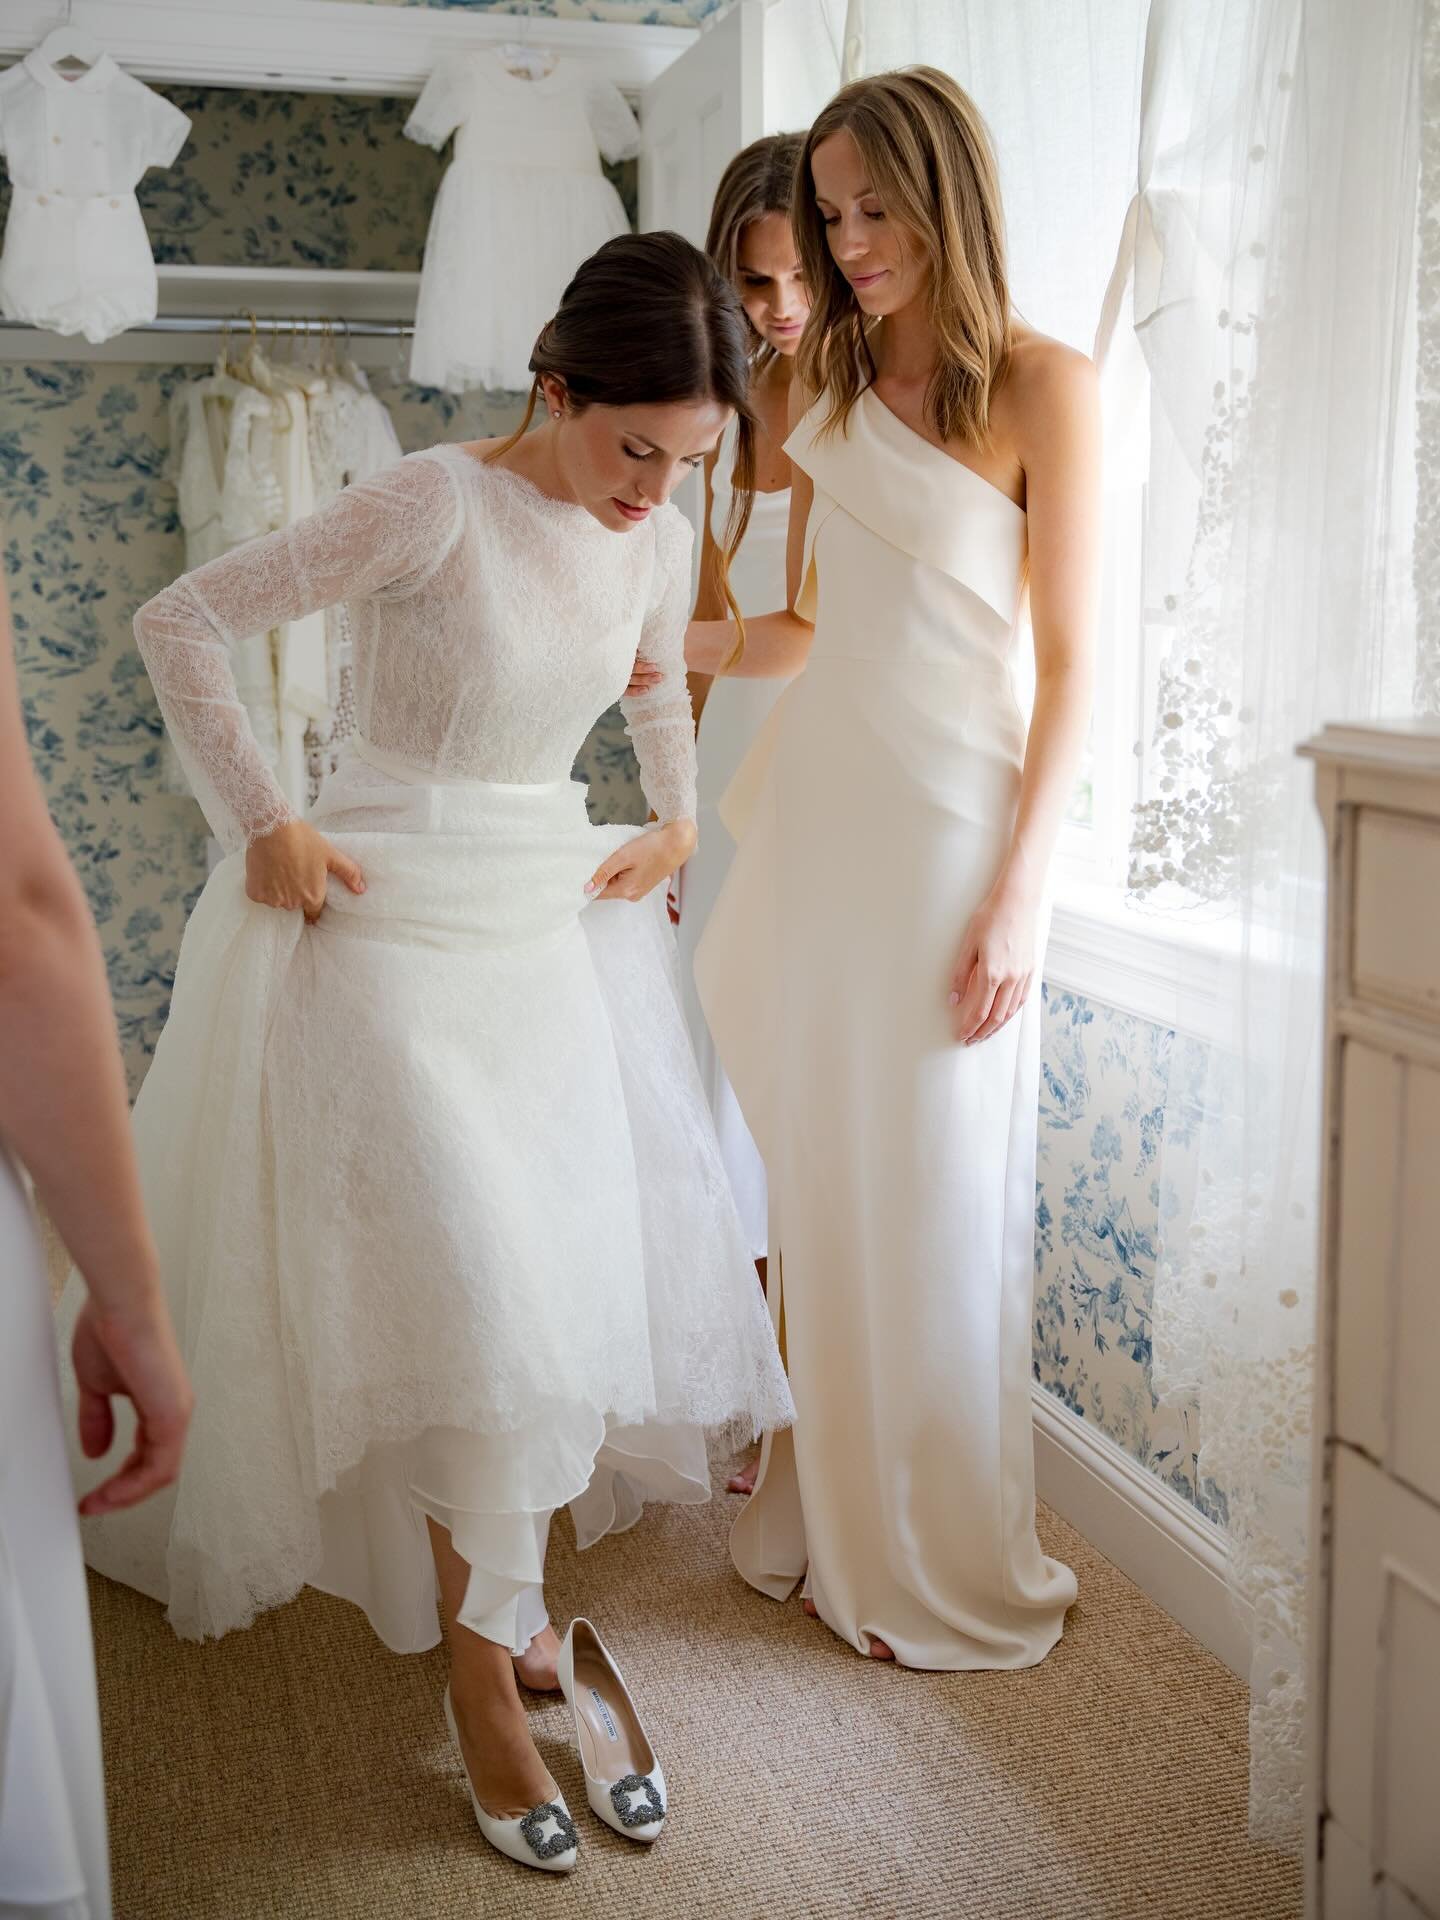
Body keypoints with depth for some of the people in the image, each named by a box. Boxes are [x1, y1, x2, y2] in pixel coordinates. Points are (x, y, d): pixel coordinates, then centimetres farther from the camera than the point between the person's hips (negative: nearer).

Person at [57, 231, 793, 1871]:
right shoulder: (436, 505, -18)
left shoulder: (658, 540, 1)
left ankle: (491, 1580, 31)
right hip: (396, 917, -7)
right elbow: (180, 622, -14)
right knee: (478, 1285, -11)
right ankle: (483, 1667, 5)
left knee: (588, 1252, 9)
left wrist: (677, 821, 12)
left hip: (556, 911, 7)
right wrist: (258, 825, -14)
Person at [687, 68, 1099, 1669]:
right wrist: (665, 644, 1)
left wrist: (1017, 893, -13)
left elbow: (1069, 662, -8)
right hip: (813, 815, 6)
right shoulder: (828, 383, 13)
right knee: (812, 1179, 11)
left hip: (946, 830, -6)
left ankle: (944, 1567, 21)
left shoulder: (1041, 387, -5)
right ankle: (822, 1507, 30)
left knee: (931, 1203, 2)